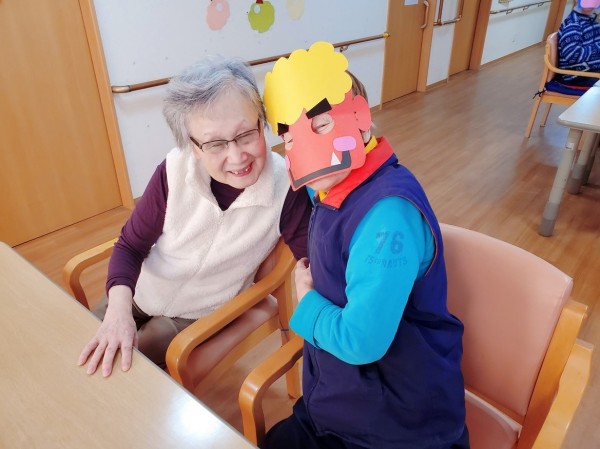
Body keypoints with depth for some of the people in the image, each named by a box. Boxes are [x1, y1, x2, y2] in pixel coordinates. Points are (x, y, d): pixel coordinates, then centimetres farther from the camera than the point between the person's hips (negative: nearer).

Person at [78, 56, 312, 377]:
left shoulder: (286, 187, -29)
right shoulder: (175, 170, -24)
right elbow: (130, 246, -12)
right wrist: (118, 309, -27)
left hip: (197, 317, -2)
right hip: (138, 294, 2)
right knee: (84, 363, 11)